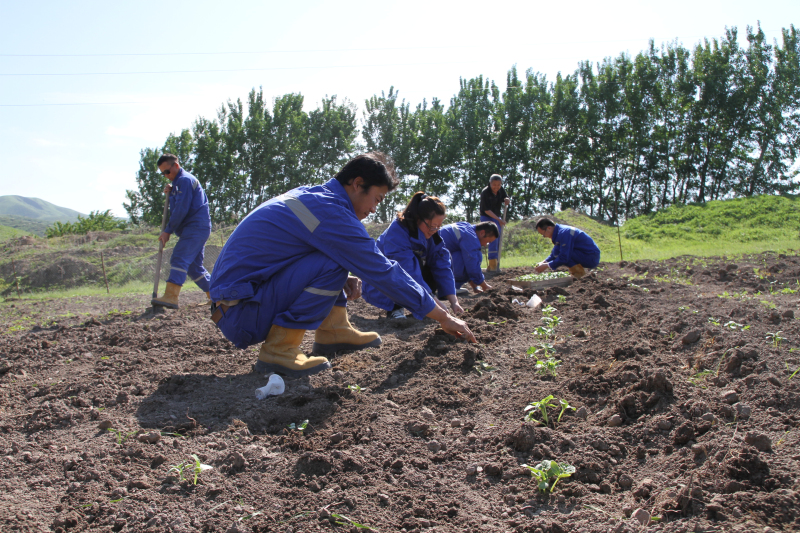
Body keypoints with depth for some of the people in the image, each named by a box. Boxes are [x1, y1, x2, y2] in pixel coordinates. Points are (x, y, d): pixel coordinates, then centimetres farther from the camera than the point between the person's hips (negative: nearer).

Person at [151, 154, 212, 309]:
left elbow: (181, 209, -17)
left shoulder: (184, 180, -10)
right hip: (197, 228, 11)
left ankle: (171, 296, -31)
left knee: (179, 259, -21)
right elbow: (178, 205, 26)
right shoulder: (179, 181, 24)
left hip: (195, 227, -11)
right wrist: (170, 192, 7)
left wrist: (168, 231, -12)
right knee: (194, 266, 12)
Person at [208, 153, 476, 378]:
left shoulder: (309, 196, 9)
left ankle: (333, 330, 12)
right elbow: (385, 273, -14)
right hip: (240, 316, -9)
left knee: (337, 253, 11)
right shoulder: (330, 212, -18)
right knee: (333, 263, -23)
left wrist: (343, 279, 2)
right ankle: (278, 350, -16)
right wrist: (444, 317, -6)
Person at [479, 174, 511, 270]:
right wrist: (499, 220, -26)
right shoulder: (485, 193, -19)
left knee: (498, 241, 4)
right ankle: (493, 265, -21)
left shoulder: (501, 190, -1)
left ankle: (491, 266, 12)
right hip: (486, 218, -7)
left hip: (497, 218, 7)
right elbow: (486, 210, -21)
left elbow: (506, 198, 11)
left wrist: (507, 200, -15)